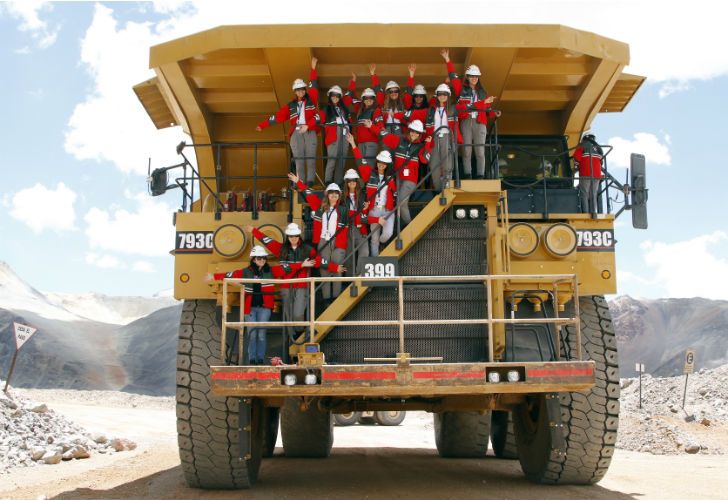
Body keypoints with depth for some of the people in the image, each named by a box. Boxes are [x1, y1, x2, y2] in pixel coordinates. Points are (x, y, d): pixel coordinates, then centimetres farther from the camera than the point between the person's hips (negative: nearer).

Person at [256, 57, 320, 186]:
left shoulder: (311, 100, 11)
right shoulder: (291, 106, 15)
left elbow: (313, 86, 6)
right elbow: (277, 116, 14)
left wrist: (313, 69, 0)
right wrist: (263, 125, 10)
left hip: (310, 132, -1)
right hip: (296, 133, 1)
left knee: (311, 158, -7)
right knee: (299, 160, -4)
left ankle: (310, 182, -7)